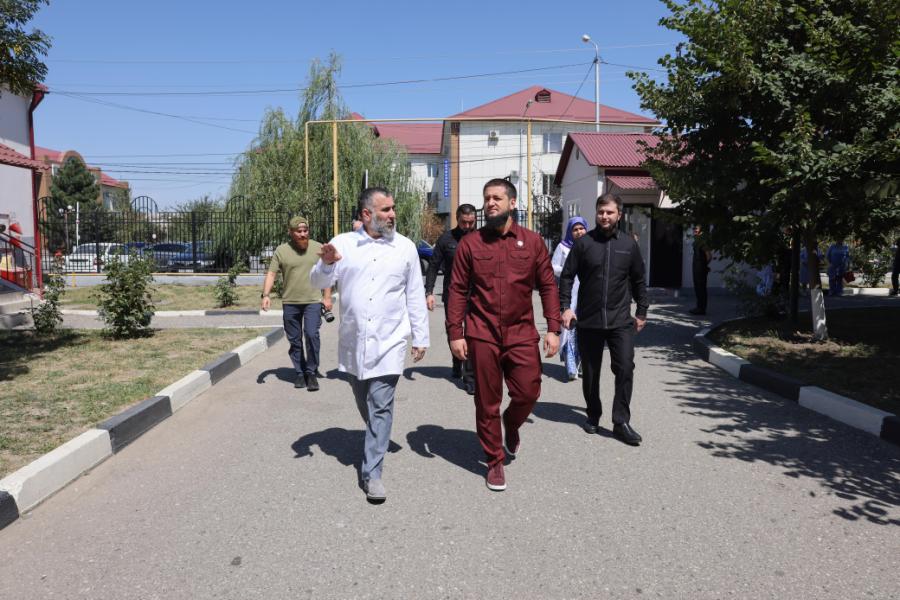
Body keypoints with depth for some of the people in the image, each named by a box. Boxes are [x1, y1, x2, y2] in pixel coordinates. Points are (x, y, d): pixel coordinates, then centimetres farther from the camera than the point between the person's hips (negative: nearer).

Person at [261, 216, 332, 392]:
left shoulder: (318, 248, 4)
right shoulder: (281, 251, 3)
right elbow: (271, 274, 0)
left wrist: (327, 297, 2)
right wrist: (266, 295, -14)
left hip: (313, 301, -1)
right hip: (290, 303, 1)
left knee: (312, 334, -15)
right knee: (295, 341, 8)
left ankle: (312, 373, -2)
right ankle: (300, 373, 22)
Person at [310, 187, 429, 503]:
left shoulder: (405, 247, 2)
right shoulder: (343, 243, 1)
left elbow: (415, 296, 5)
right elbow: (318, 282, 1)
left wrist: (421, 337, 4)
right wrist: (326, 264, -22)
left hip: (389, 341, -2)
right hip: (353, 341, 2)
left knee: (381, 407, -6)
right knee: (364, 403, 17)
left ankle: (372, 473, 2)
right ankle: (377, 442, 44)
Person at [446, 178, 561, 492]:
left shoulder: (532, 242, 4)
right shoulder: (470, 244, 1)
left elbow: (548, 286, 6)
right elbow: (458, 290, 1)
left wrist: (553, 328, 0)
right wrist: (455, 333, -5)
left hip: (522, 334, 1)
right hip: (482, 335, -1)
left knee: (528, 392, 0)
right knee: (487, 402, 6)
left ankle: (511, 423, 36)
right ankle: (495, 462, 23)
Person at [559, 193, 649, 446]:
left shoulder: (629, 244, 6)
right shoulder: (583, 243, 1)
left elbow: (638, 281, 14)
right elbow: (567, 276, 2)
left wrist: (641, 312, 13)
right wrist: (565, 307, -8)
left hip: (621, 321, 1)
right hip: (588, 321, 0)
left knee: (625, 369, -8)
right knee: (590, 373, 9)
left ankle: (621, 422, 2)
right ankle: (593, 415, 28)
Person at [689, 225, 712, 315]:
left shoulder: (702, 241, -15)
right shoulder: (696, 241, 14)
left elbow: (709, 255, -20)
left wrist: (705, 264, -8)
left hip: (701, 269, -10)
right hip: (696, 268, 10)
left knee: (701, 289, -6)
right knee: (697, 288, 14)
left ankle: (701, 309, -3)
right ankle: (699, 307, 22)